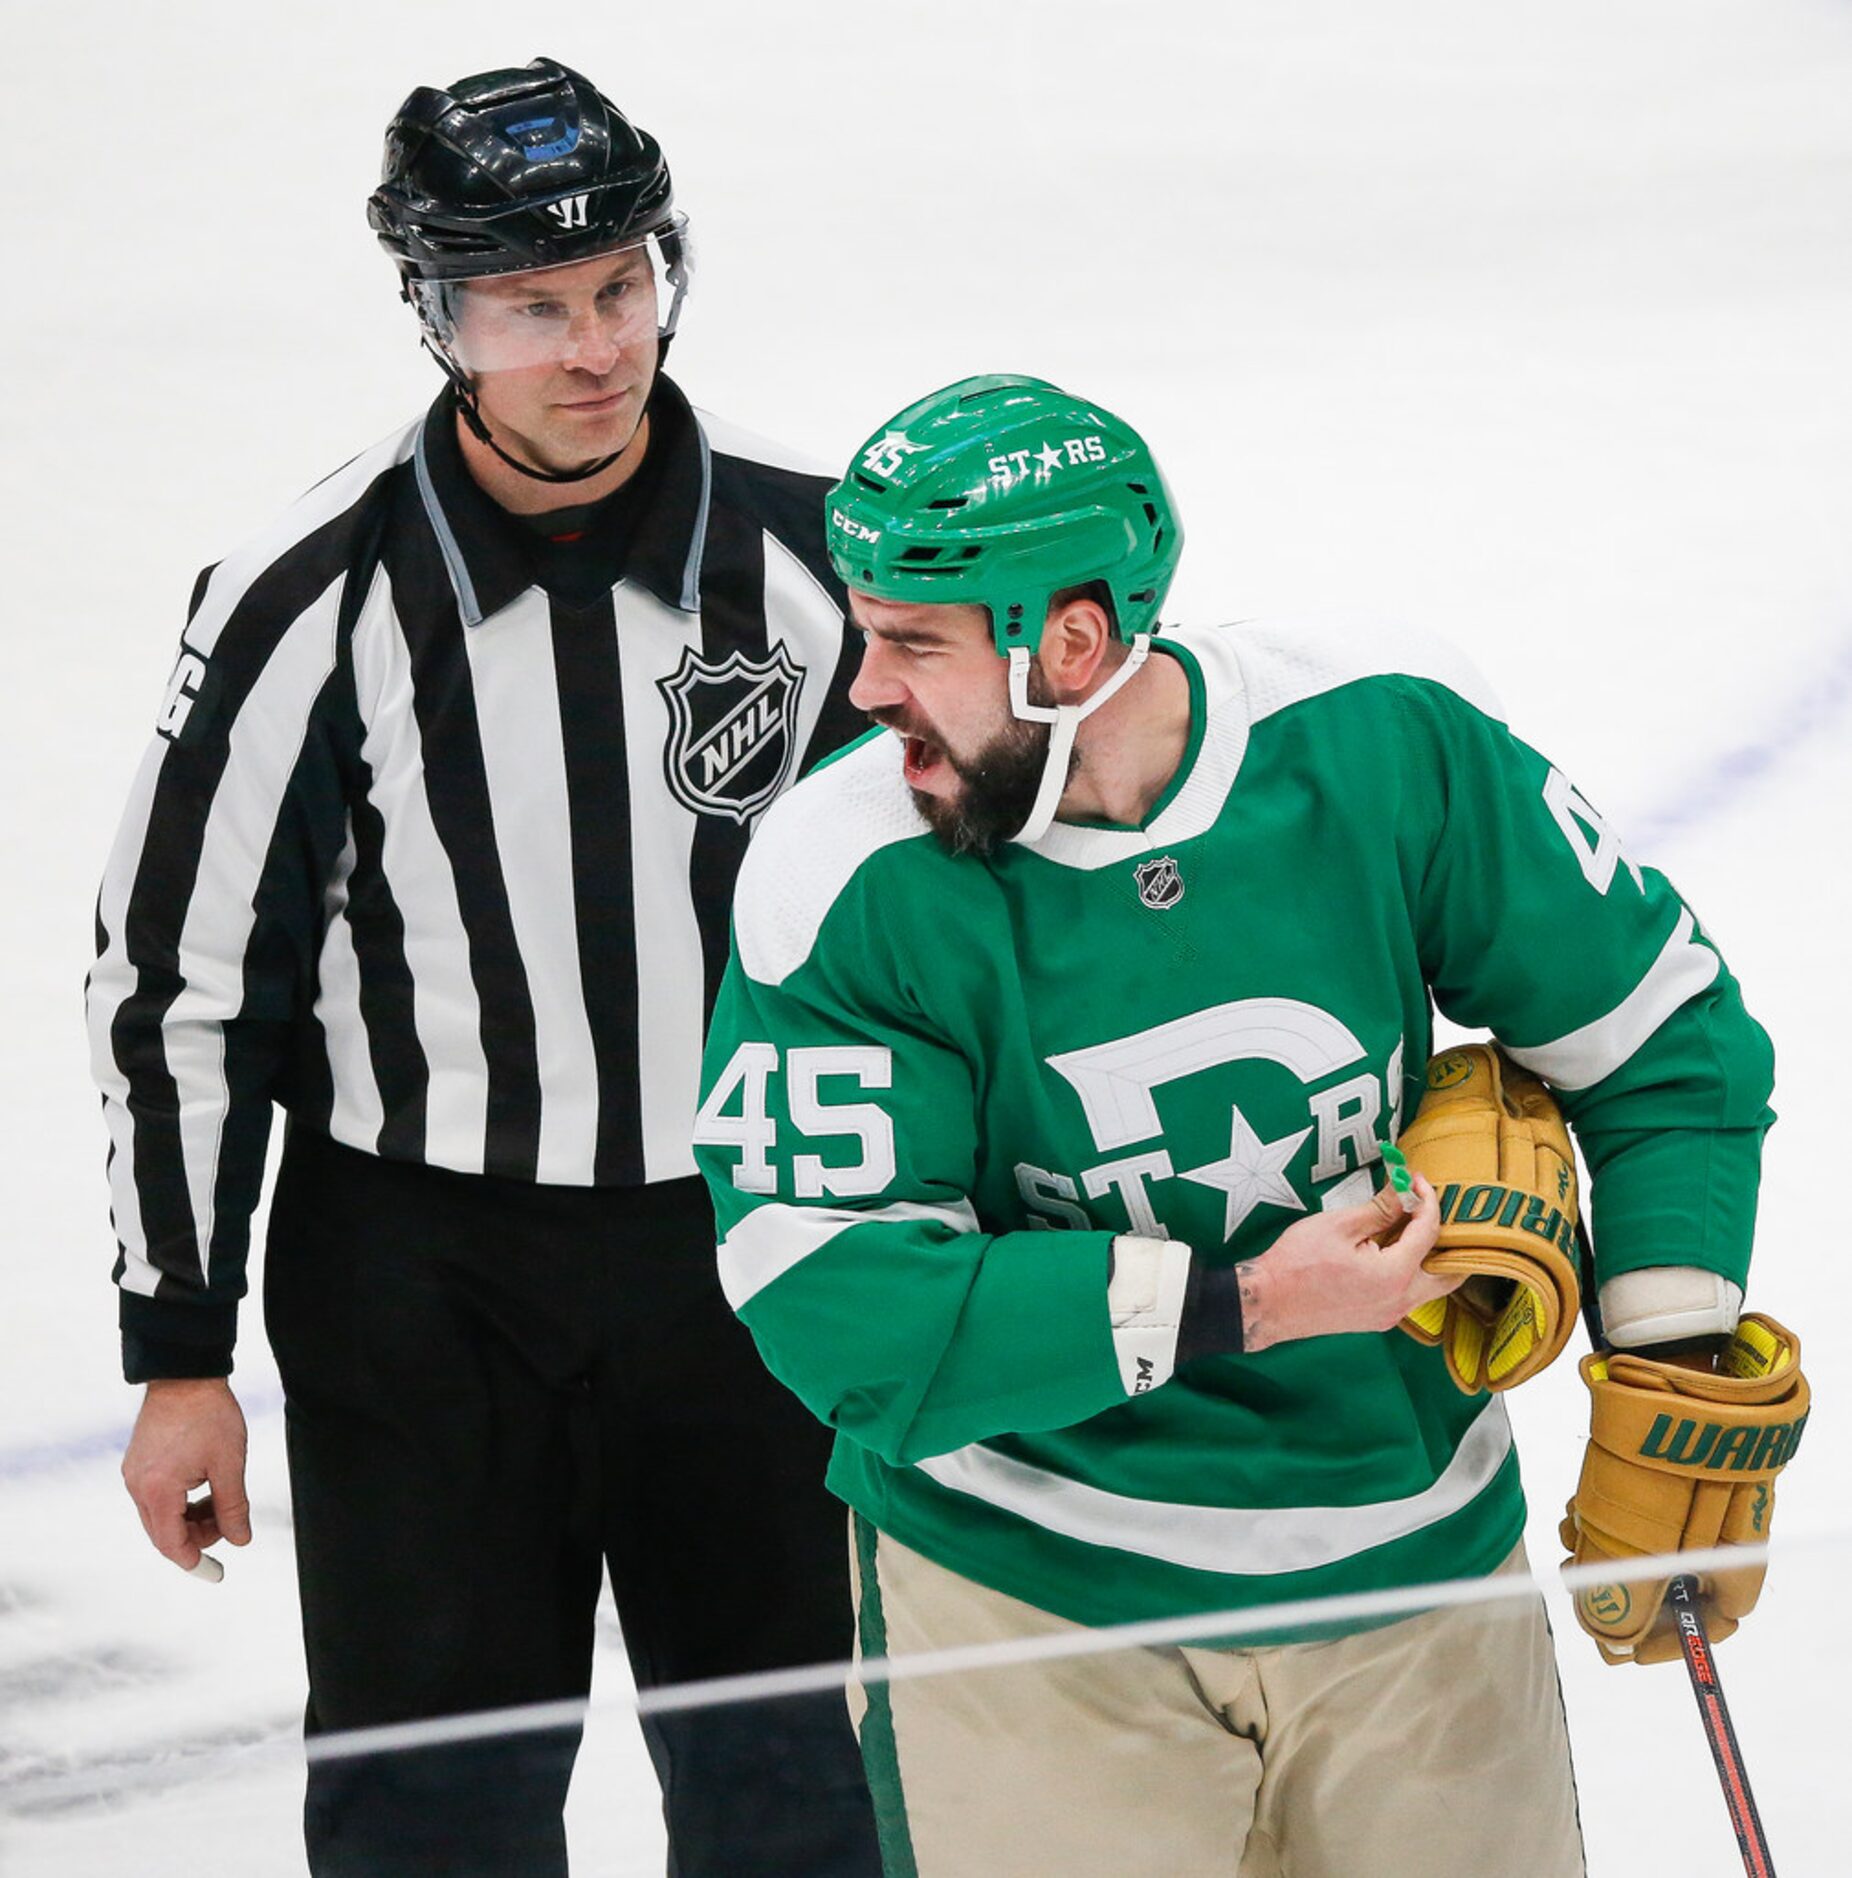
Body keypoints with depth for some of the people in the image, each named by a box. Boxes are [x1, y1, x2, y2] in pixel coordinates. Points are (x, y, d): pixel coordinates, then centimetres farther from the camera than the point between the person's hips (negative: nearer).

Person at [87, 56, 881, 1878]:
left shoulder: (809, 558, -5)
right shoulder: (310, 602, -11)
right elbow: (182, 982, -4)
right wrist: (179, 1353, -4)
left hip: (750, 1248, 2)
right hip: (418, 1284, -2)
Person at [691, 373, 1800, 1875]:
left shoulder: (1391, 742, -12)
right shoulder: (845, 889, -17)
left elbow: (1663, 1041, 0)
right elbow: (845, 1314, -20)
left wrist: (1674, 1379, -8)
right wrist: (1234, 1307, -24)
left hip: (1412, 1556, 2)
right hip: (1028, 1592, -2)